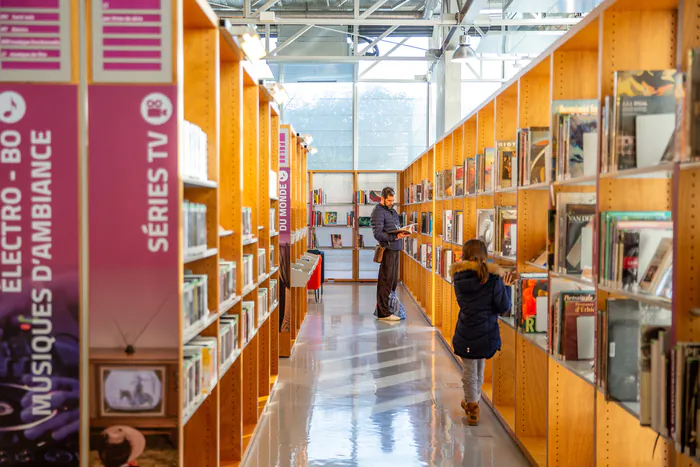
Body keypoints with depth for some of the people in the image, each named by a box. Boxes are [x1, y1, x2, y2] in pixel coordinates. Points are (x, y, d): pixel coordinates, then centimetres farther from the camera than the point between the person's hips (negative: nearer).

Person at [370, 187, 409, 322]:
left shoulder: (393, 211, 19)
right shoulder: (378, 212, -10)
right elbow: (378, 234, -17)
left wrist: (402, 232, 4)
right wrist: (396, 236, -24)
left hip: (395, 249, 9)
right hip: (387, 249, -9)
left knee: (393, 280, 14)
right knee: (386, 281, -7)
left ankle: (390, 307, 24)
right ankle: (383, 313, -3)